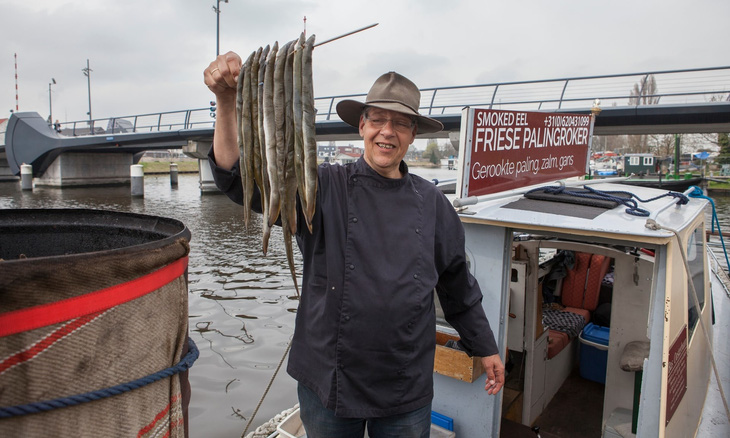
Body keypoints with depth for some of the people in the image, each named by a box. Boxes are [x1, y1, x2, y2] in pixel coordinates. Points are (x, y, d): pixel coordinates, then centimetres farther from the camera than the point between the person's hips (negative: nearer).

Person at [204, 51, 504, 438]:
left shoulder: (431, 203, -1)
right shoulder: (323, 189, -8)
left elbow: (457, 283, 9)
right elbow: (241, 176, -17)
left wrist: (485, 348, 16)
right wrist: (226, 102, -32)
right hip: (328, 386, -1)